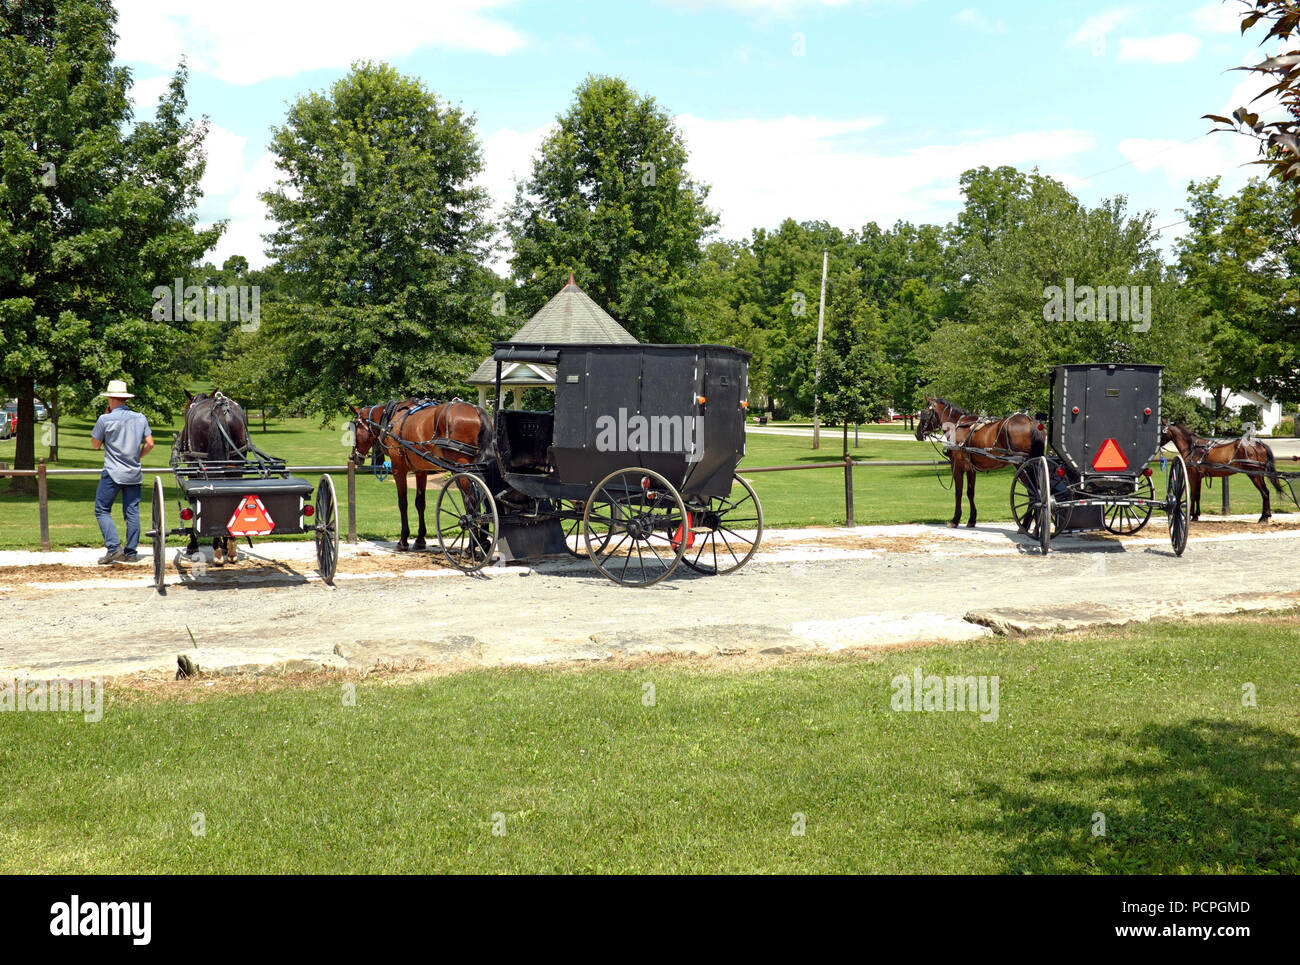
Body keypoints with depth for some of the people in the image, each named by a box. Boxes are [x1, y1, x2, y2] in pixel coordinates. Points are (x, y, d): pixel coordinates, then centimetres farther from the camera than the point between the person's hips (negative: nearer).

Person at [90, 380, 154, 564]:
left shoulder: (106, 419, -8)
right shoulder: (140, 418, 4)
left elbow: (95, 444, 4)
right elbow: (149, 444, 5)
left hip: (113, 473, -4)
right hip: (134, 474, 4)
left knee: (102, 510, 4)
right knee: (132, 512, 7)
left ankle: (113, 547, -11)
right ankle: (131, 552, 7)